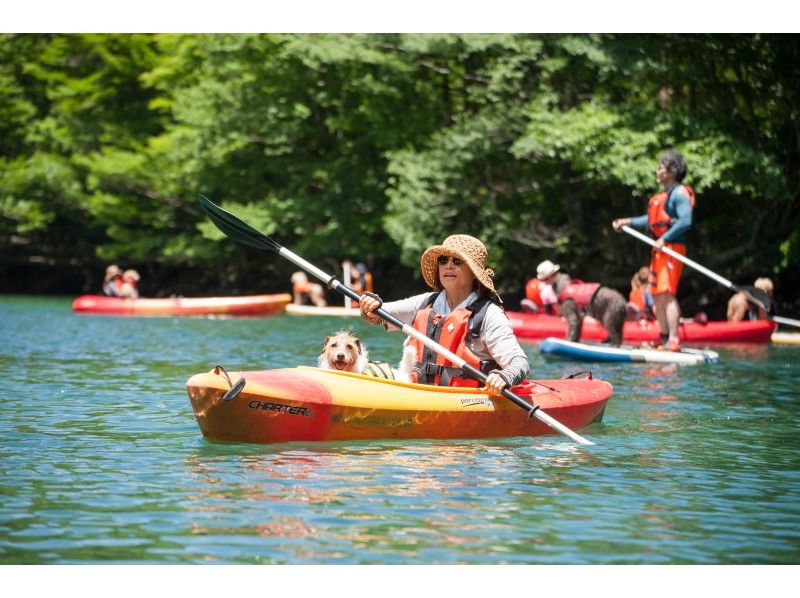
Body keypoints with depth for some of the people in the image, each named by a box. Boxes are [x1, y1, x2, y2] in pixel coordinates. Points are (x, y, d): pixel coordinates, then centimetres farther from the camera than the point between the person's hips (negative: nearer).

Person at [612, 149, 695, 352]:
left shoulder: (679, 193, -9)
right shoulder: (663, 194, 21)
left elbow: (685, 221, -20)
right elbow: (652, 220, 27)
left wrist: (664, 239, -22)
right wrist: (627, 222, 22)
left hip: (672, 249, -10)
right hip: (659, 249, 10)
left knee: (667, 293, -17)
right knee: (657, 294, 11)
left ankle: (673, 341, -20)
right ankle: (664, 338, 18)